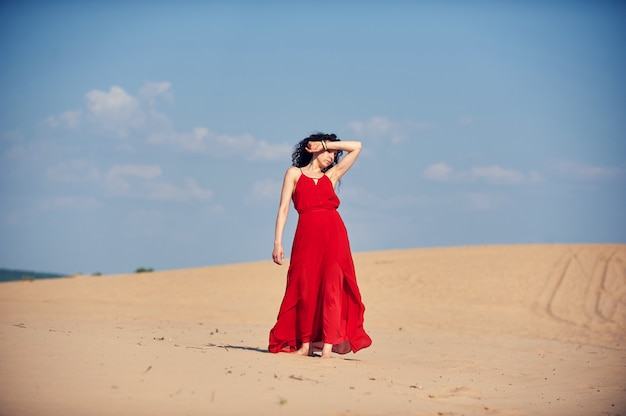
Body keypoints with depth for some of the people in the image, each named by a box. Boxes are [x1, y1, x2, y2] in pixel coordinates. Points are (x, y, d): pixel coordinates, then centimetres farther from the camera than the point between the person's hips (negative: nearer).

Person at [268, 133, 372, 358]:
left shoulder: (331, 176, 23)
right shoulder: (295, 173, 16)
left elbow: (356, 147, 26)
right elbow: (284, 208, 7)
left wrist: (327, 144, 21)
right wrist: (278, 242, -4)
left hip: (334, 234, 2)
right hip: (307, 234, -2)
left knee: (332, 287, -9)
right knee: (305, 289, -2)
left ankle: (327, 345, -12)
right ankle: (305, 344, 3)